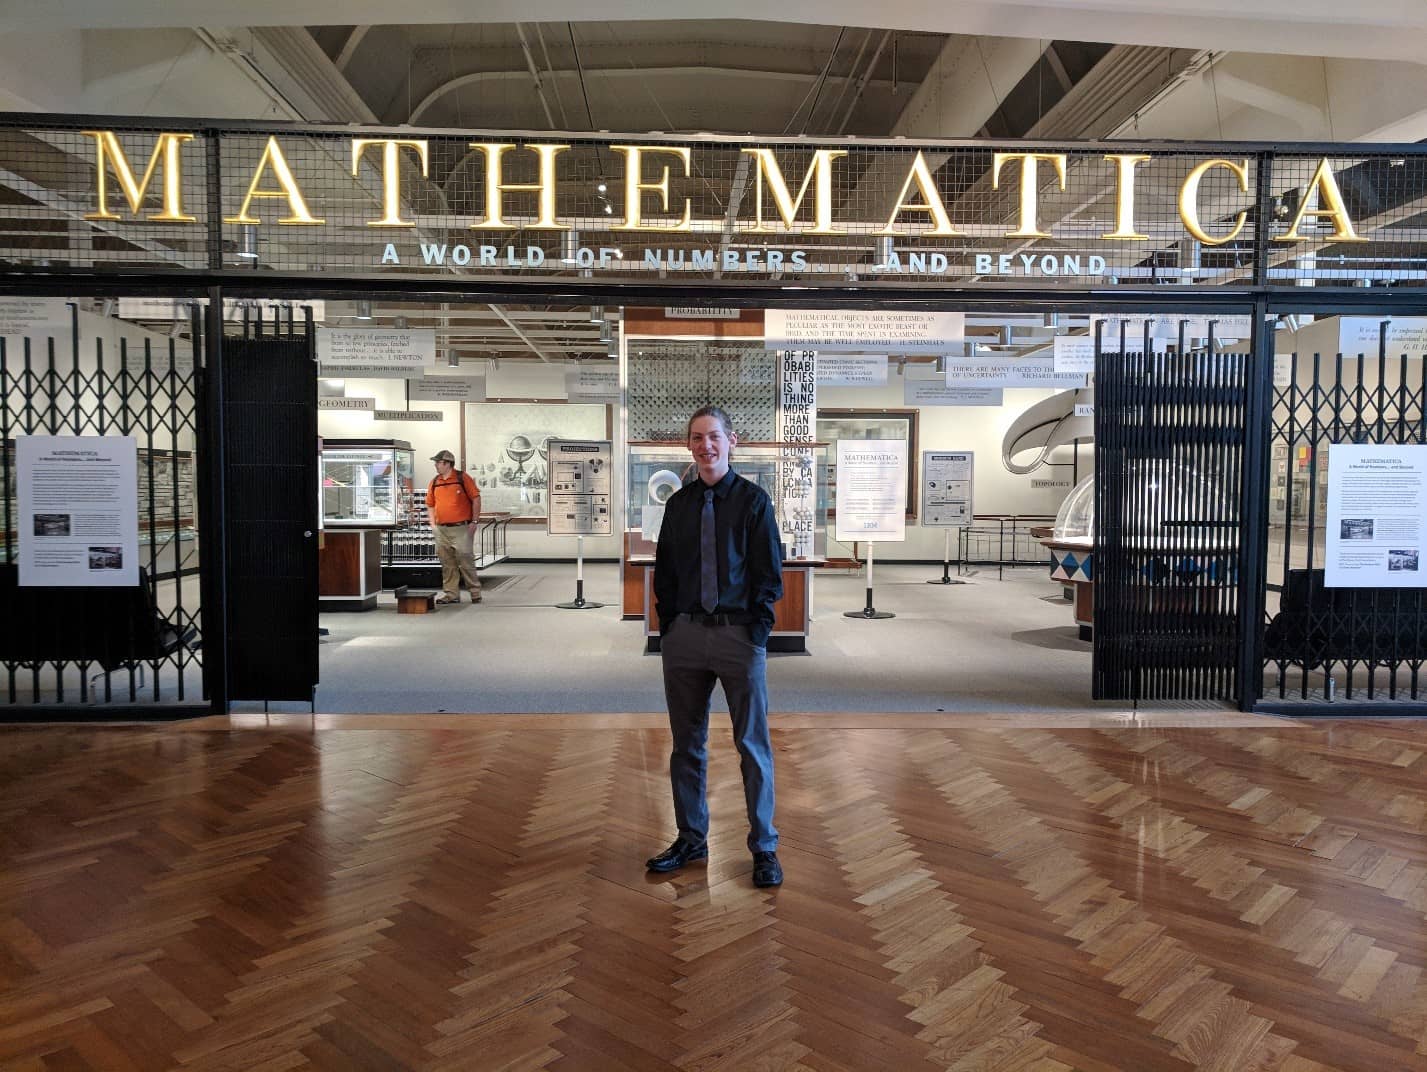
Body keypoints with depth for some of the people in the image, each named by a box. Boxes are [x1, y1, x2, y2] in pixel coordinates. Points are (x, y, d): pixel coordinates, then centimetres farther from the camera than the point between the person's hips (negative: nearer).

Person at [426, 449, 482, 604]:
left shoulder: (463, 478, -4)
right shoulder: (434, 482, 11)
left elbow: (476, 498, -3)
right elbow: (430, 504, 18)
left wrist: (474, 521, -7)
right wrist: (433, 524, 8)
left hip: (461, 528, -5)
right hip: (441, 529, 5)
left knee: (465, 560, -5)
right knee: (447, 563, 8)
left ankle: (475, 592, 5)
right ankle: (451, 593, 15)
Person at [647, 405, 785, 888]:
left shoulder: (753, 499, -2)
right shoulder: (678, 504, 9)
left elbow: (769, 573, -3)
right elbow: (664, 571, 13)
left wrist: (757, 632, -9)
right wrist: (667, 626, 5)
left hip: (739, 635, -4)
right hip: (684, 635, 4)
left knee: (753, 745, 5)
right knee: (687, 744, 13)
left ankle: (764, 848, 18)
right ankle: (691, 839, 29)